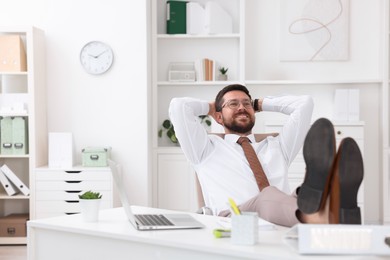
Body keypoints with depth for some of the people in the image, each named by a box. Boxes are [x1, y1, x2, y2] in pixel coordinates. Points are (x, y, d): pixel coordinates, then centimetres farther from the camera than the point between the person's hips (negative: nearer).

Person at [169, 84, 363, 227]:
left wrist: (260, 104, 43)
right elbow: (178, 106, 15)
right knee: (267, 196, -40)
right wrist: (209, 107, 36)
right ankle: (319, 216, -74)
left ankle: (332, 212, -71)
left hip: (287, 223, 4)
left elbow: (304, 103, 35)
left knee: (301, 196, -34)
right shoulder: (207, 149, 26)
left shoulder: (276, 147, 36)